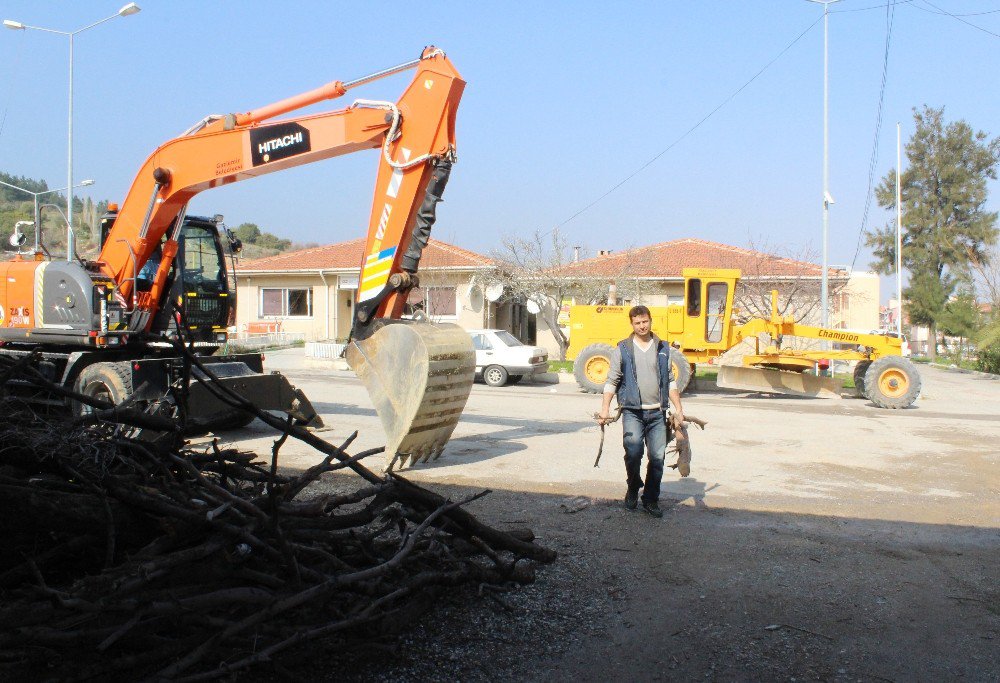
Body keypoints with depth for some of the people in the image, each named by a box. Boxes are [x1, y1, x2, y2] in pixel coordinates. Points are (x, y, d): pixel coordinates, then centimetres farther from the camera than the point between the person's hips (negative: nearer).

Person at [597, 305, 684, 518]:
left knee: (657, 457, 1)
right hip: (633, 411, -2)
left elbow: (670, 381, 15)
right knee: (633, 452, -16)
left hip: (657, 412, 3)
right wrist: (605, 409, -8)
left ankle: (651, 499, 15)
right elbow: (612, 381, 3)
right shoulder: (622, 349, 4)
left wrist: (678, 409, 9)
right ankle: (633, 488, 10)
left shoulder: (662, 348, 11)